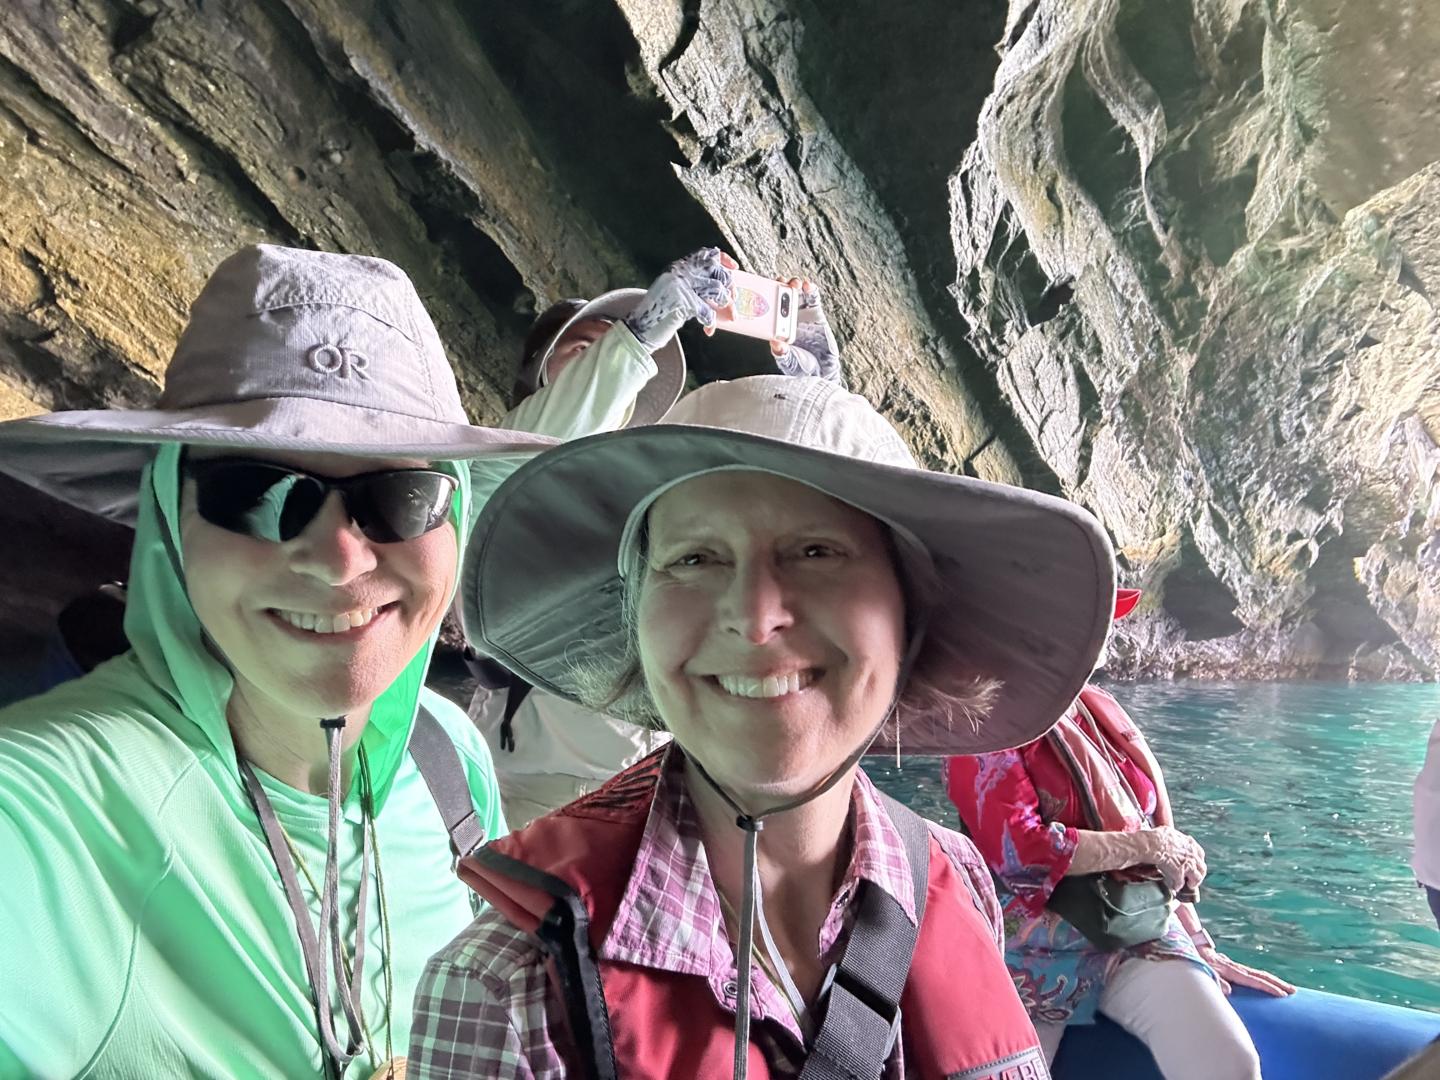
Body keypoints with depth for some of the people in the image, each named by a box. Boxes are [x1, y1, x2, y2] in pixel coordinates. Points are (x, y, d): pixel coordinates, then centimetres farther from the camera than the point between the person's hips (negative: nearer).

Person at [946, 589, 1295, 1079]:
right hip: (1037, 947, -4)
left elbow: (1173, 856, 17)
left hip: (1138, 932, 5)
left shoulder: (1102, 712, 11)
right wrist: (1144, 845, -13)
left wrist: (1202, 949, 13)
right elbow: (1018, 851, -21)